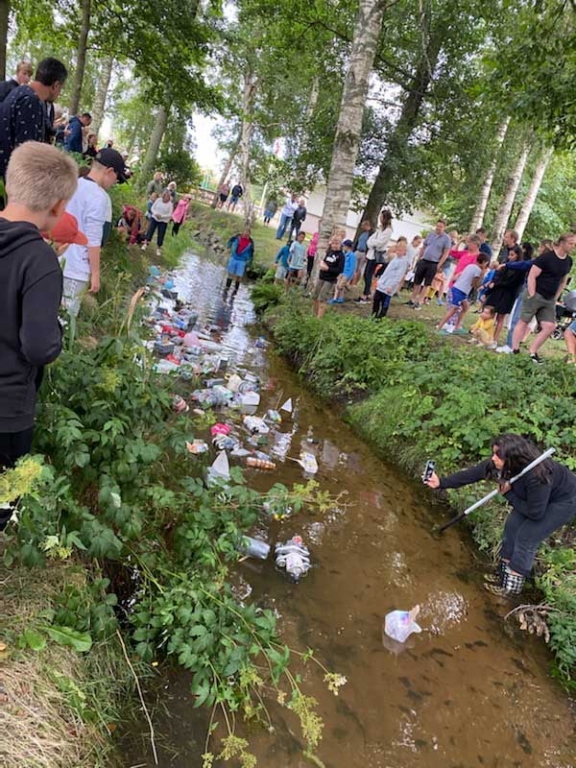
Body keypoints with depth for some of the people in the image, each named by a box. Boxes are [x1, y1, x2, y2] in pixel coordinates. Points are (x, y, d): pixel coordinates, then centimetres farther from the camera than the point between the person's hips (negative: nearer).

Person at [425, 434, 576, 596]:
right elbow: (472, 473, -15)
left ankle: (512, 585, 11)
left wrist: (508, 494, -25)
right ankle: (504, 573, 24)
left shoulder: (537, 475, -41)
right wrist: (441, 482, -17)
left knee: (526, 537, -7)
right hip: (536, 497, 7)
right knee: (512, 526, 6)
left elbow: (535, 513, -30)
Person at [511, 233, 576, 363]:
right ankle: (514, 350, 4)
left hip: (549, 300, 7)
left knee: (550, 327, -1)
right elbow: (531, 276, -13)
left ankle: (532, 352, 9)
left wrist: (555, 298, 13)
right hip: (535, 295, -7)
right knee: (523, 322, -1)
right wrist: (532, 296, -15)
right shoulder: (546, 257, -13)